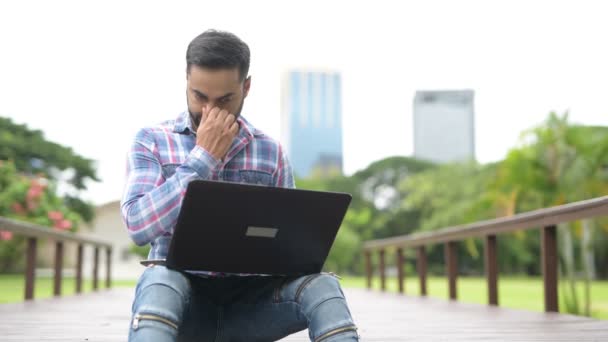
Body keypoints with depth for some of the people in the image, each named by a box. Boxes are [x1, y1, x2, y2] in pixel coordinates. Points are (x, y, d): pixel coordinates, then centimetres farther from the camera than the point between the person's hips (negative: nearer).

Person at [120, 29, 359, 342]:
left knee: (321, 286, -27)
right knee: (160, 282, -36)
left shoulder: (271, 152, 8)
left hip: (249, 296, 2)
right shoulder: (151, 141, 2)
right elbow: (139, 225, -13)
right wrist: (204, 156, -14)